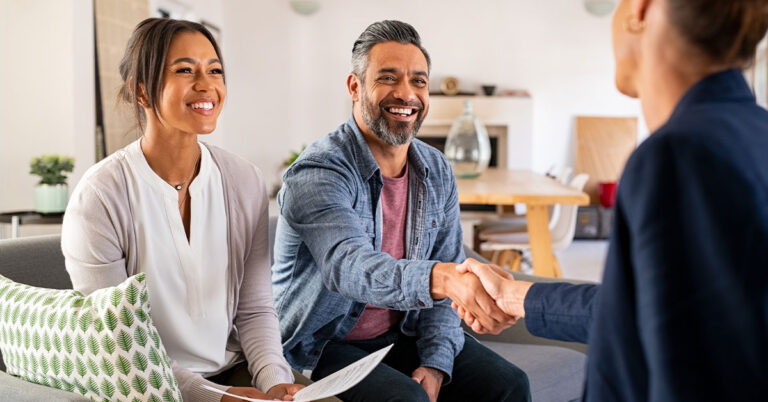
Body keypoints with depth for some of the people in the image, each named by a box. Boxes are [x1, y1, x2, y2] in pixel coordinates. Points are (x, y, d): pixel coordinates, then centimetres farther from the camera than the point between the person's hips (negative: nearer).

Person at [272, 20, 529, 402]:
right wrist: (441, 278, -55)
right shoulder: (317, 173, -20)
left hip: (404, 334, 6)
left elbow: (446, 278, 3)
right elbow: (349, 267, -38)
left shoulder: (438, 172, 1)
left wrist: (435, 363, -10)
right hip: (324, 344, -5)